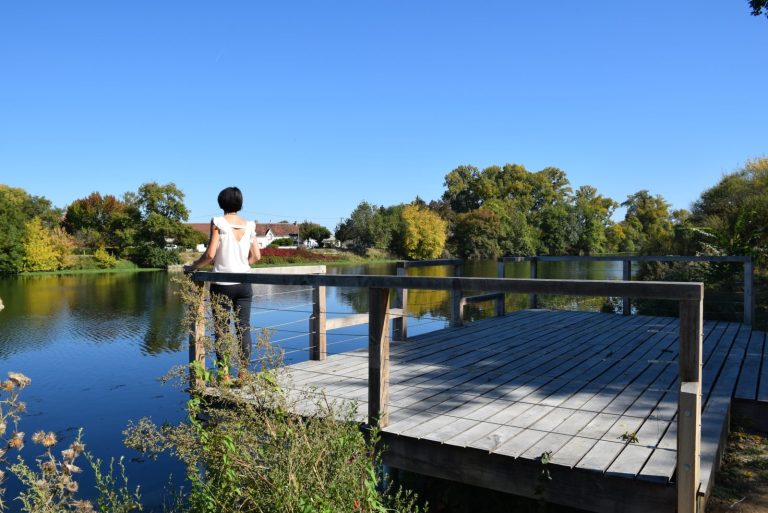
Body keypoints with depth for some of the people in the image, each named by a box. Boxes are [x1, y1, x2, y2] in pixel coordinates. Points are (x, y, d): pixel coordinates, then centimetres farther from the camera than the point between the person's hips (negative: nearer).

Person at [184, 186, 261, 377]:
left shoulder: (218, 222, -7)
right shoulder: (249, 225, 4)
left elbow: (210, 254, -12)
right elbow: (256, 256, 4)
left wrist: (192, 267, 2)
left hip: (221, 284, -3)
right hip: (243, 283, 3)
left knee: (221, 329, 5)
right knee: (243, 328, 6)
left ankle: (225, 375, 6)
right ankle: (243, 373, 8)